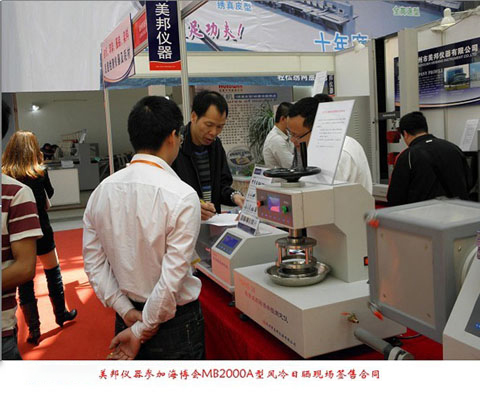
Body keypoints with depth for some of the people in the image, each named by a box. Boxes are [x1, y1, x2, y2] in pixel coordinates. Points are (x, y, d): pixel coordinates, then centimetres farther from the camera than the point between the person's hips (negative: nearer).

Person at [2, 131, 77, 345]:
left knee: (24, 283, 10)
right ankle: (61, 314, 34)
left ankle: (33, 331, 16)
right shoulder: (40, 172, -9)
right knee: (53, 273, 20)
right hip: (41, 233, -1)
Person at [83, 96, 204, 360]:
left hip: (128, 317, 5)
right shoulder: (182, 196, -21)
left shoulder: (102, 190, -5)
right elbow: (173, 277, -22)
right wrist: (141, 331, -12)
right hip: (174, 320, -5)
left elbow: (93, 262, -2)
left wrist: (127, 312, -2)